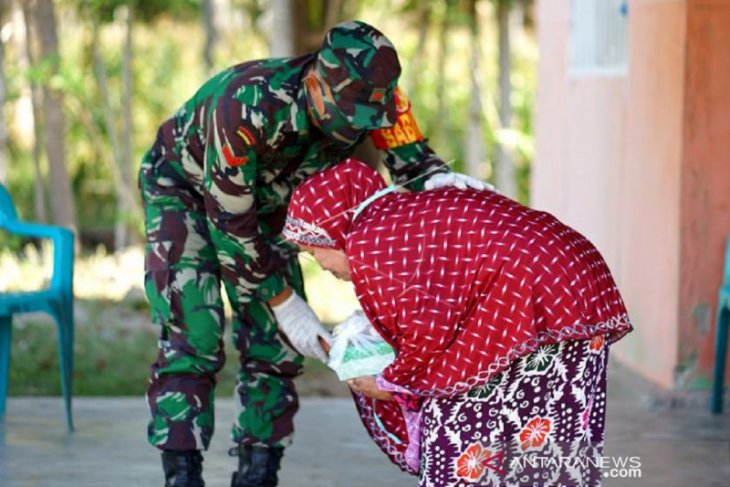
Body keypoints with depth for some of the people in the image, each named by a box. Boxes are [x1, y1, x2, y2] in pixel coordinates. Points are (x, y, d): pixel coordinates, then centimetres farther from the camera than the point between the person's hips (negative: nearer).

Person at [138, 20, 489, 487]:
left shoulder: (375, 93, -28)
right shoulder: (246, 104, -43)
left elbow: (411, 158, -16)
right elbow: (229, 217, -32)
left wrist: (439, 178, -42)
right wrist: (283, 302, -25)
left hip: (265, 197, 5)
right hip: (182, 186, -5)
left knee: (275, 344, -1)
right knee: (193, 338, -17)